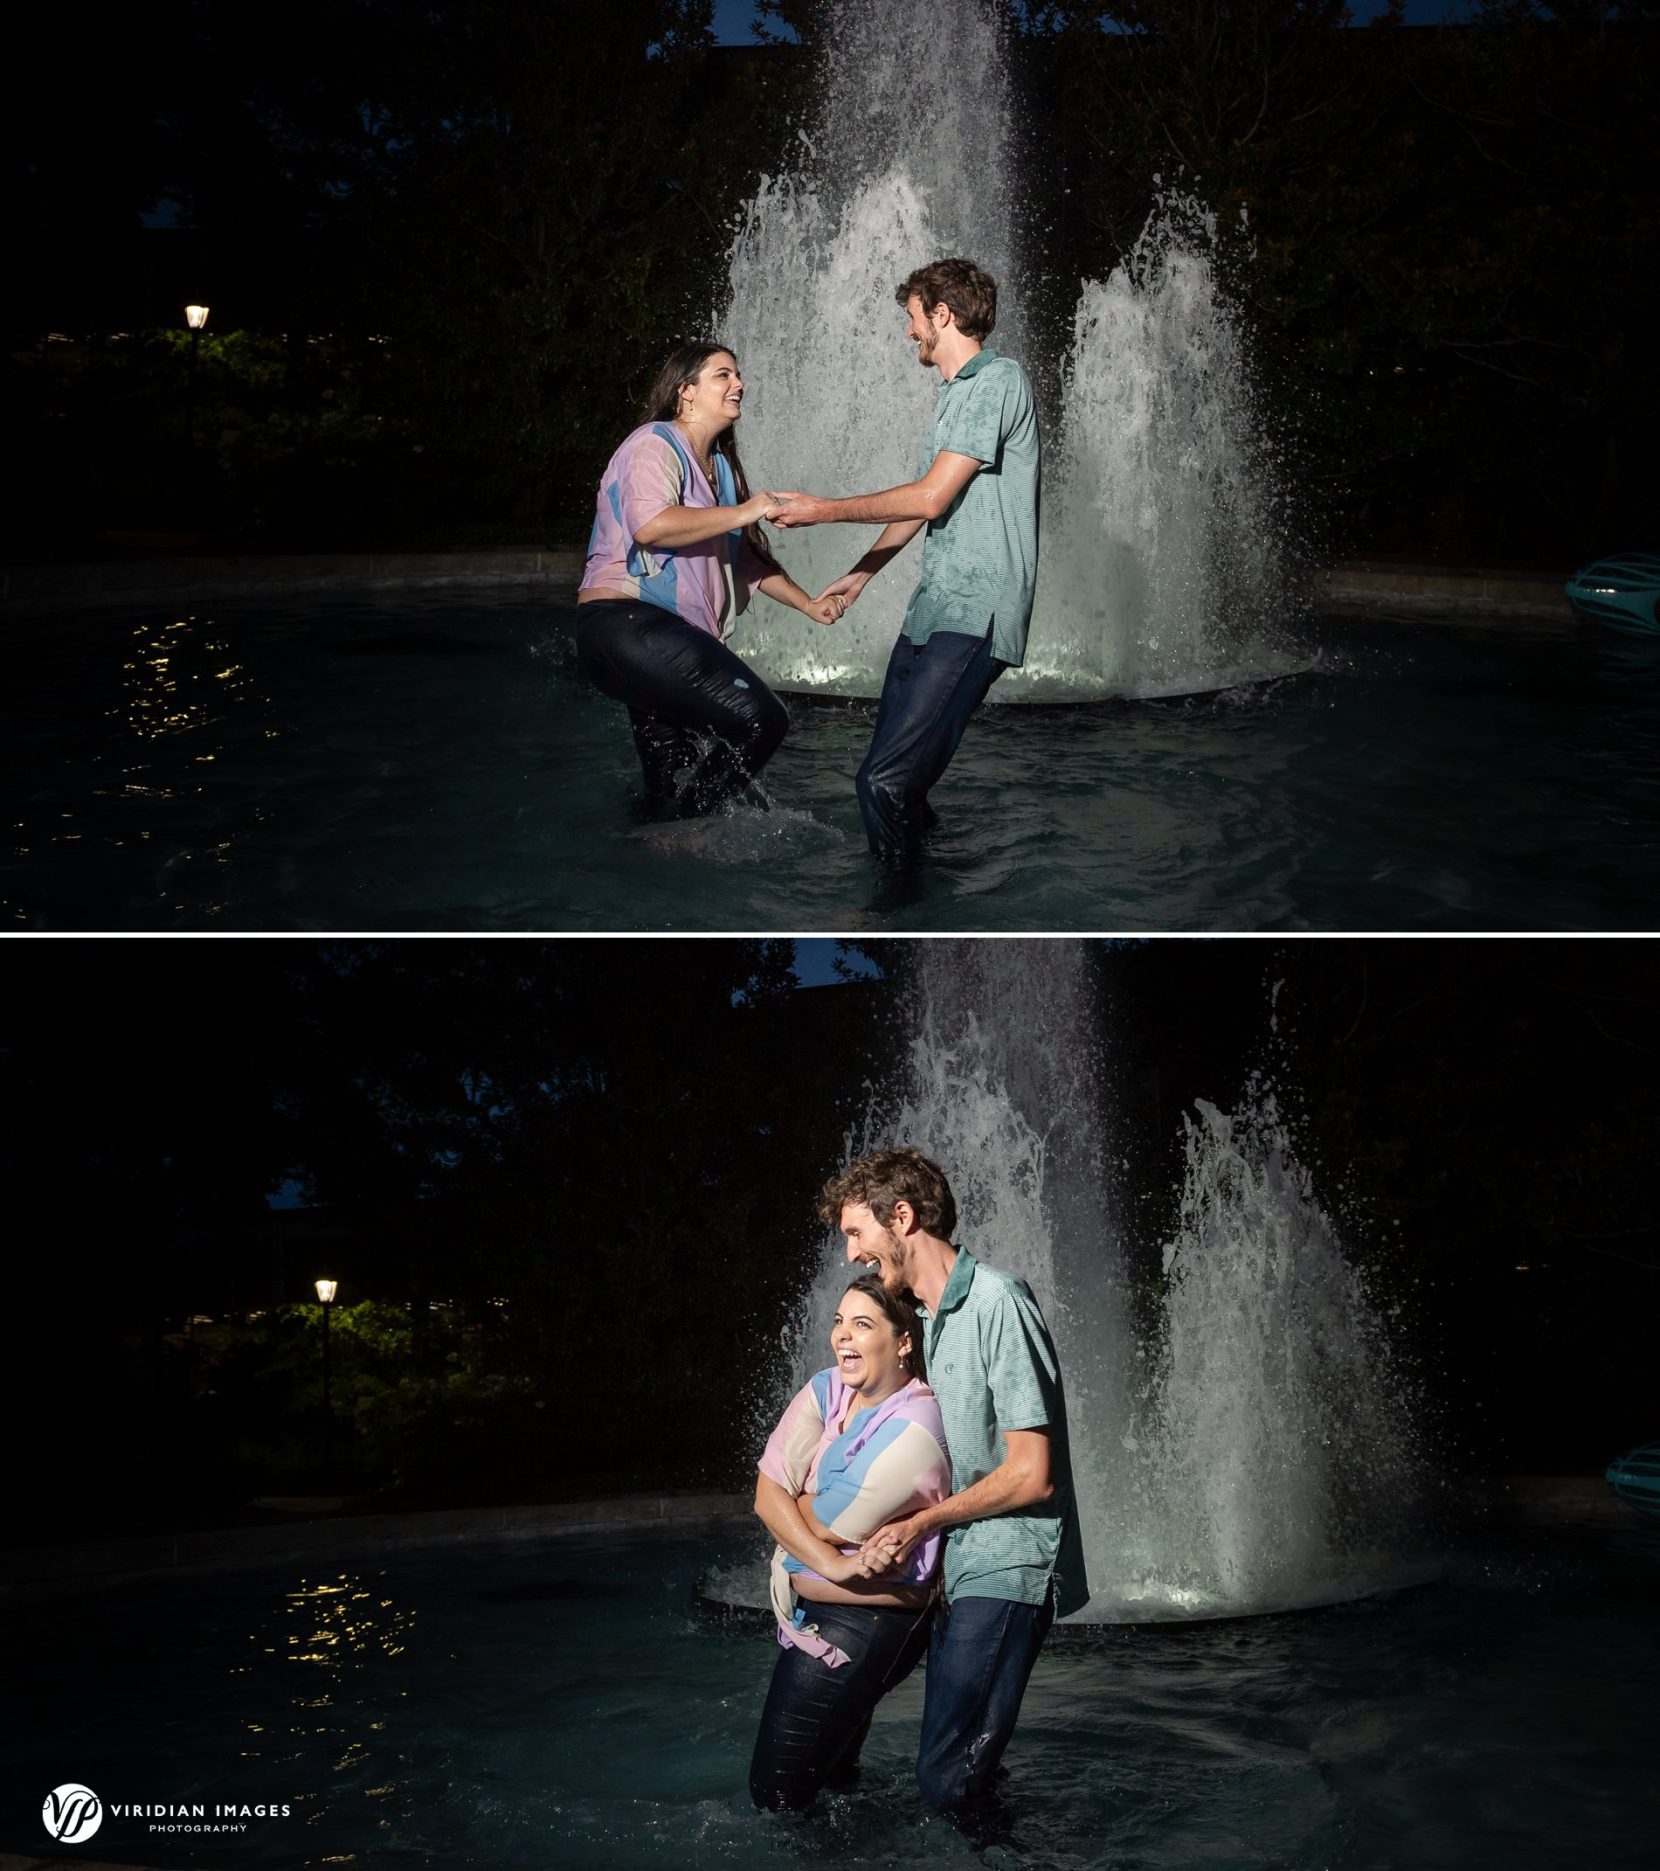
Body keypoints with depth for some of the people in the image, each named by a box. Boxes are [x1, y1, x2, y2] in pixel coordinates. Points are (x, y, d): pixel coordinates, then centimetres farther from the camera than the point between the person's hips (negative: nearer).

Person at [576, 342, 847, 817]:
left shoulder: (719, 466, 23)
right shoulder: (656, 444, -6)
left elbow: (748, 557, 29)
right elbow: (650, 525, -25)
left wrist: (807, 604, 18)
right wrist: (743, 512, -18)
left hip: (664, 634, 10)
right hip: (625, 622, -10)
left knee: (674, 789, 10)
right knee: (760, 718, -19)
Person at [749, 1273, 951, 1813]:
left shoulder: (911, 1431, -22)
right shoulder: (827, 1391, 0)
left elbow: (822, 1525, -20)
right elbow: (767, 1495, -8)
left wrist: (798, 1500, 1)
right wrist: (834, 1564, -20)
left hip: (865, 1622, -8)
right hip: (807, 1608, 8)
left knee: (777, 1793, -5)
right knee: (832, 1775, 22)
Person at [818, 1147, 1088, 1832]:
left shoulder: (998, 1302, -13)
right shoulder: (932, 1317, 16)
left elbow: (1031, 1474, -16)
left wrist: (920, 1524, -8)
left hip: (1007, 1570, -9)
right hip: (961, 1570, 9)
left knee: (945, 1773, -16)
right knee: (955, 1768, 9)